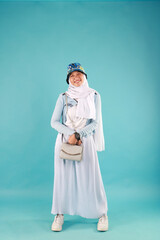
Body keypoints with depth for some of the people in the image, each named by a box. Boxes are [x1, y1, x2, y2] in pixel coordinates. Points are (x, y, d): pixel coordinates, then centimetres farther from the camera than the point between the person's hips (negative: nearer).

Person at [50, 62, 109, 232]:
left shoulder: (94, 96, 1)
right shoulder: (63, 97, 2)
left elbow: (95, 123, -2)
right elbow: (54, 122, -2)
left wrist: (78, 135, -13)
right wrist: (71, 133, -15)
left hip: (85, 142, -1)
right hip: (64, 141, 1)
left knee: (90, 177, 2)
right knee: (63, 176, 5)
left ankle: (102, 214, 21)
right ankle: (59, 214, 20)